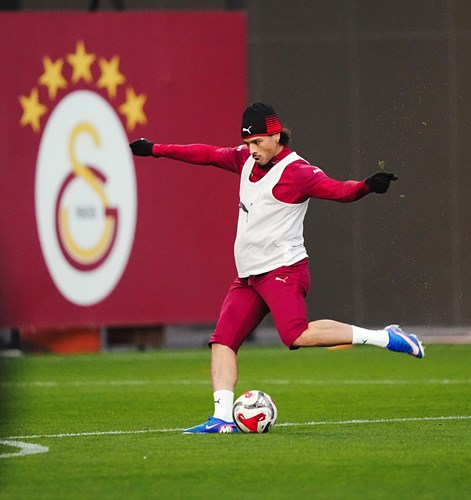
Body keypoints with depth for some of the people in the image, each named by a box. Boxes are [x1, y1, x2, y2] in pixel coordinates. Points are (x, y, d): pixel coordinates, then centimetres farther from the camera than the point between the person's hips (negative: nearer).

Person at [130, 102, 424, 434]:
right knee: (222, 341, -1)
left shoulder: (296, 171, -11)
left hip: (283, 270, -8)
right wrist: (156, 150, 28)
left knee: (297, 335, -27)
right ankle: (222, 418, -3)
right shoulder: (246, 160, 13)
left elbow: (338, 190, -22)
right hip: (248, 276, 8)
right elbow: (208, 155, 24)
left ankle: (384, 338, -20)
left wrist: (367, 186, -43)